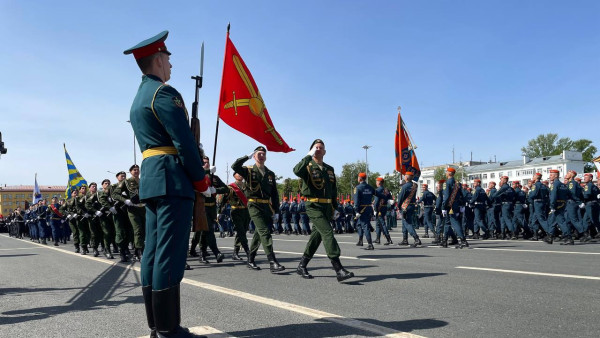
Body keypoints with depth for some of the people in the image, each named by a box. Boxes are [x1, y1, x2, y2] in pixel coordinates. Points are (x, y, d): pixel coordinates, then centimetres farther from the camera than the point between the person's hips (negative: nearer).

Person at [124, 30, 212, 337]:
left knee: (152, 252, 9)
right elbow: (185, 143, -15)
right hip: (172, 179, -10)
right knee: (170, 255, -8)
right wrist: (202, 183, -7)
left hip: (151, 178, 10)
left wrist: (195, 165, 18)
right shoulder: (164, 92, -8)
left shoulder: (138, 98, 22)